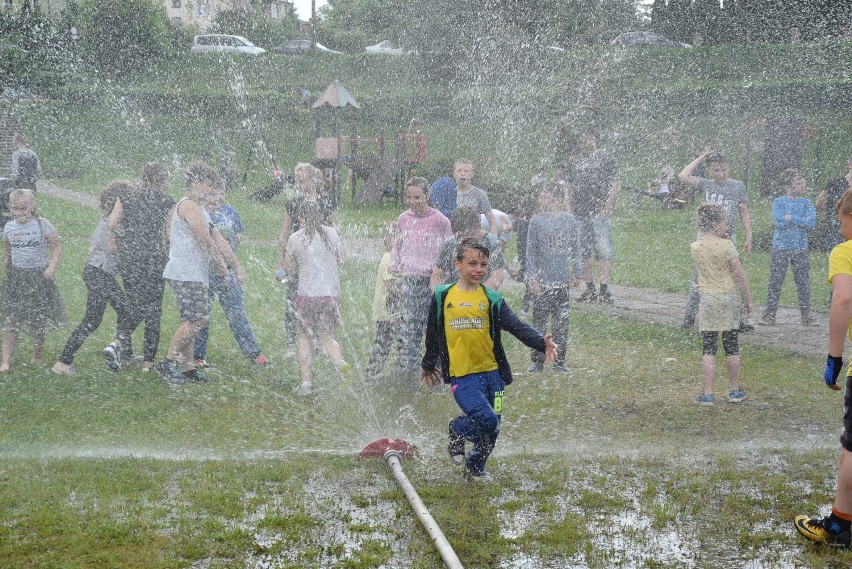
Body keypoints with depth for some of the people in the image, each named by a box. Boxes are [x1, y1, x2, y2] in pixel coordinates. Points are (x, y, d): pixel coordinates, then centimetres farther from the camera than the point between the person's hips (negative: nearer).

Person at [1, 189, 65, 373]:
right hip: (16, 276, 2)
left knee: (38, 321, 5)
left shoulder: (42, 225, -6)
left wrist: (52, 267, -15)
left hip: (39, 275, -2)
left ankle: (37, 354, 26)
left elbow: (56, 247, -3)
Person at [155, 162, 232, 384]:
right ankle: (168, 363, -9)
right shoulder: (188, 206, -10)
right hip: (186, 273, -10)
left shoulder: (199, 210, 23)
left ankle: (187, 367, 13)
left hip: (196, 273, 10)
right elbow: (206, 242, -13)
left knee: (193, 320, 10)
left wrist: (237, 266, 19)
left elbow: (218, 241, 23)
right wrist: (223, 268, -6)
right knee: (196, 319, -14)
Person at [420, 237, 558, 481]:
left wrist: (541, 343, -24)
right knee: (486, 421, -18)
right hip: (462, 374, -3)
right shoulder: (443, 297, 4)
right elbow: (433, 334, 17)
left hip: (492, 372, 3)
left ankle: (475, 466, 35)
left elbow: (517, 326, -7)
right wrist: (428, 365, 25)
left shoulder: (492, 299, 4)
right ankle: (457, 430, 13)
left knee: (492, 428, 8)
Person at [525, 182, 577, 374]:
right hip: (541, 280, -1)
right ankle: (537, 360, 11)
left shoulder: (568, 220, 2)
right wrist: (532, 277, -8)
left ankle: (559, 360, 17)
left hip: (562, 280, 1)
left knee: (561, 322, 7)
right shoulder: (536, 221, -2)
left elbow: (574, 248, 11)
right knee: (539, 322, 2)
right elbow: (531, 251, -2)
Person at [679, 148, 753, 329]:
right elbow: (683, 176, -10)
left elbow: (744, 214, 10)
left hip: (728, 237, 0)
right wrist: (701, 157, -2)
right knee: (698, 277, 1)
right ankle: (689, 316, 9)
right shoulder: (705, 184, 5)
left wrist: (748, 238, 3)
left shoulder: (738, 186, 7)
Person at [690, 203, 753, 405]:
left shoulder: (694, 247, 0)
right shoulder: (726, 245, -11)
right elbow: (739, 274, -9)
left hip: (707, 301, 2)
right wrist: (747, 299, 0)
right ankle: (735, 391, 21)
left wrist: (720, 238, 16)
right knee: (732, 348, 11)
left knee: (708, 350, 2)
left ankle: (707, 394, -1)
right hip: (729, 299, -1)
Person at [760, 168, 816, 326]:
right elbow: (779, 221, -14)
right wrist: (800, 221, -10)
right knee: (775, 281, -1)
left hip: (801, 247, 2)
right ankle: (770, 312, 6)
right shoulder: (778, 202, 1)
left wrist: (790, 218, -12)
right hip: (781, 246, -2)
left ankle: (806, 313, 10)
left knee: (803, 281, 3)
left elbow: (811, 222, -9)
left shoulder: (806, 203, 6)